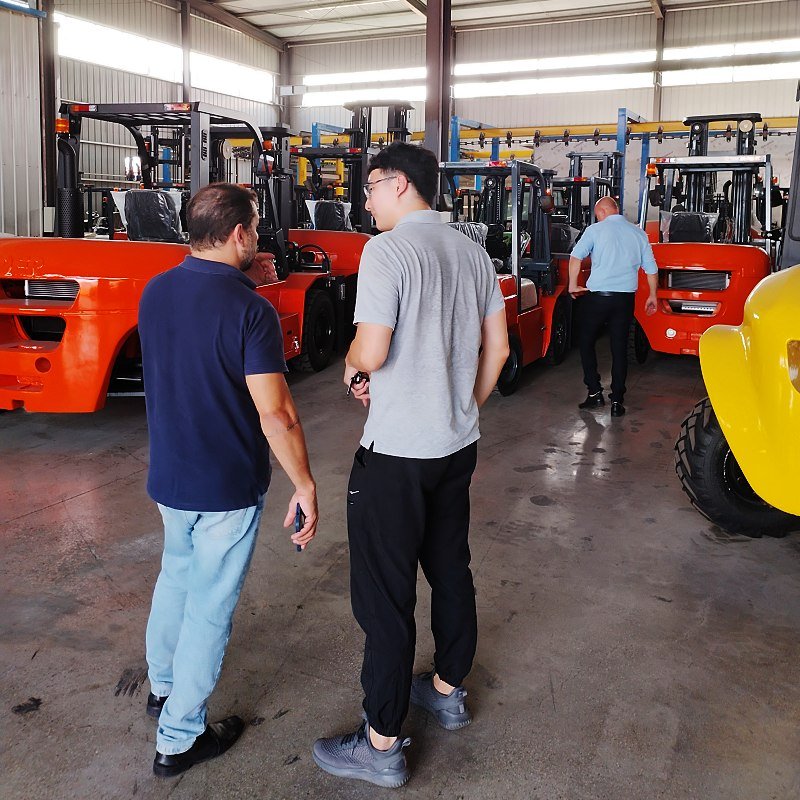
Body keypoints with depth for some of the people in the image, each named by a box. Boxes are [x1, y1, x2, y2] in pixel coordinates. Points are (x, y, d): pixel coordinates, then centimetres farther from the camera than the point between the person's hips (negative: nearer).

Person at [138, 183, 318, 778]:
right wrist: (305, 485, -14)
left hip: (167, 475, 7)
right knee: (210, 605, 9)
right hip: (228, 487, -7)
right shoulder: (250, 311, -23)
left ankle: (162, 684, 48)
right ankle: (179, 739, 23)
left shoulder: (155, 293, -1)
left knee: (177, 573, 29)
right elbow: (276, 415, -26)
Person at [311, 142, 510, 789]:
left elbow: (371, 352, -23)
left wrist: (352, 366, 0)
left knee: (385, 595, 2)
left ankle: (382, 746, 14)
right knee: (450, 570, 21)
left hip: (396, 454, -8)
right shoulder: (473, 252, 7)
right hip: (458, 446, 8)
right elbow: (497, 348, 11)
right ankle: (448, 690, 40)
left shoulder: (387, 251, -16)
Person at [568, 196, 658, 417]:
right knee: (620, 348, 9)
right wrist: (652, 296, 20)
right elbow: (651, 268, 11)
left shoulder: (596, 230, -2)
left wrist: (573, 286, -4)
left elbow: (576, 256, -13)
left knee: (586, 342, 13)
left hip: (597, 296, -3)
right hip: (625, 298, 3)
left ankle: (594, 392, 7)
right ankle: (617, 401, 9)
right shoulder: (638, 233, 9)